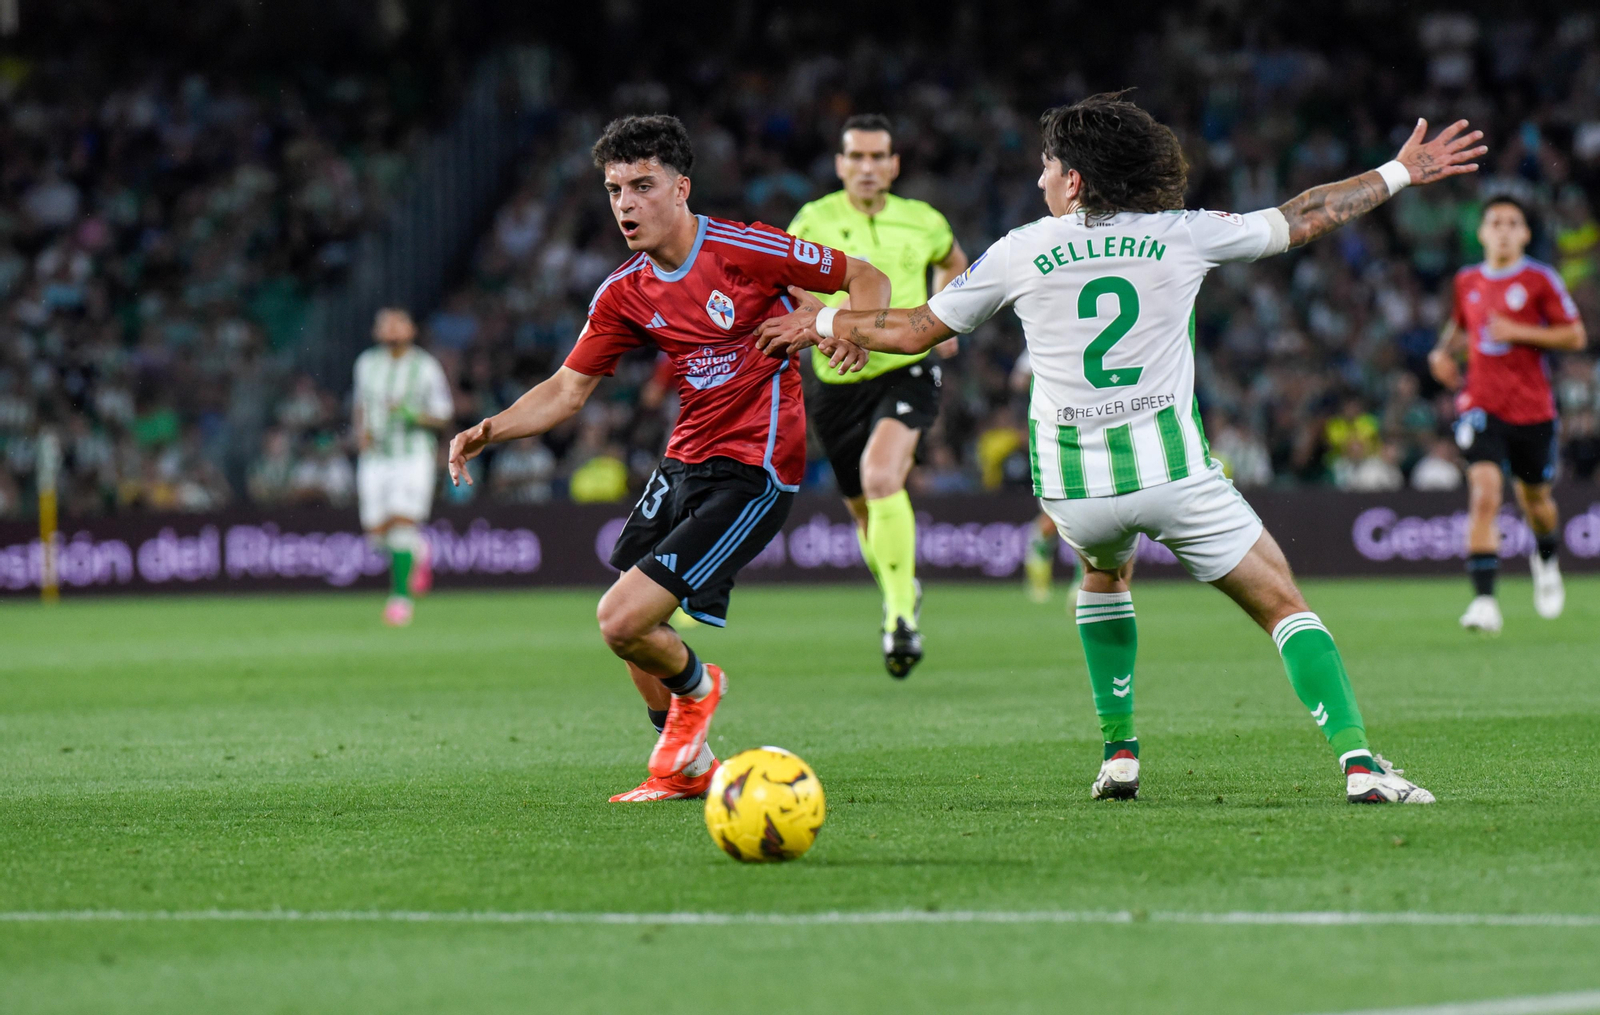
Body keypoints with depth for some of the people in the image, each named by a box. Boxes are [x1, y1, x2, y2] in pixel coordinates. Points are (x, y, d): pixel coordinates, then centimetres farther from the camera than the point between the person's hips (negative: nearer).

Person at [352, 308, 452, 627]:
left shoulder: (425, 367, -3)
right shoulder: (366, 364, 9)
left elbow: (443, 414, 1)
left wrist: (415, 416, -17)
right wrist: (361, 431, 6)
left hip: (414, 454, -4)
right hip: (376, 455, 4)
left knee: (401, 525, -17)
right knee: (377, 532, 0)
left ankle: (401, 596, -12)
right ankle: (418, 551, 31)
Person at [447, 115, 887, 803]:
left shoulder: (745, 250, -14)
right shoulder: (624, 295, 3)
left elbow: (865, 276, -3)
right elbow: (568, 389, 9)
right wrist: (489, 431, -7)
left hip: (751, 473, -7)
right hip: (685, 462, 7)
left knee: (622, 622, -16)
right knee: (626, 623, 13)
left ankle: (694, 686, 18)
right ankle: (686, 767, 35)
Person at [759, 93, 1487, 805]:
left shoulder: (1019, 252, 4)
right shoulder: (1181, 235, 3)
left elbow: (916, 330, 14)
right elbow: (1301, 220, 12)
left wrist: (825, 322, 31)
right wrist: (1400, 173, 24)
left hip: (1073, 486, 2)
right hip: (1172, 468, -2)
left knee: (1102, 574, 34)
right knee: (1283, 606, 2)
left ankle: (1118, 752, 24)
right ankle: (1357, 760, -17)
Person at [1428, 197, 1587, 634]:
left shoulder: (1540, 280, -3)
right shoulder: (1467, 281, 8)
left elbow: (1575, 336, -5)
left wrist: (1518, 332, -15)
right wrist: (1444, 352, 7)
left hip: (1532, 409, -1)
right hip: (1481, 405, 1)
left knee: (1535, 498, 14)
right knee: (1484, 492, -19)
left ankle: (1546, 561, 50)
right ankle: (1484, 601, -23)